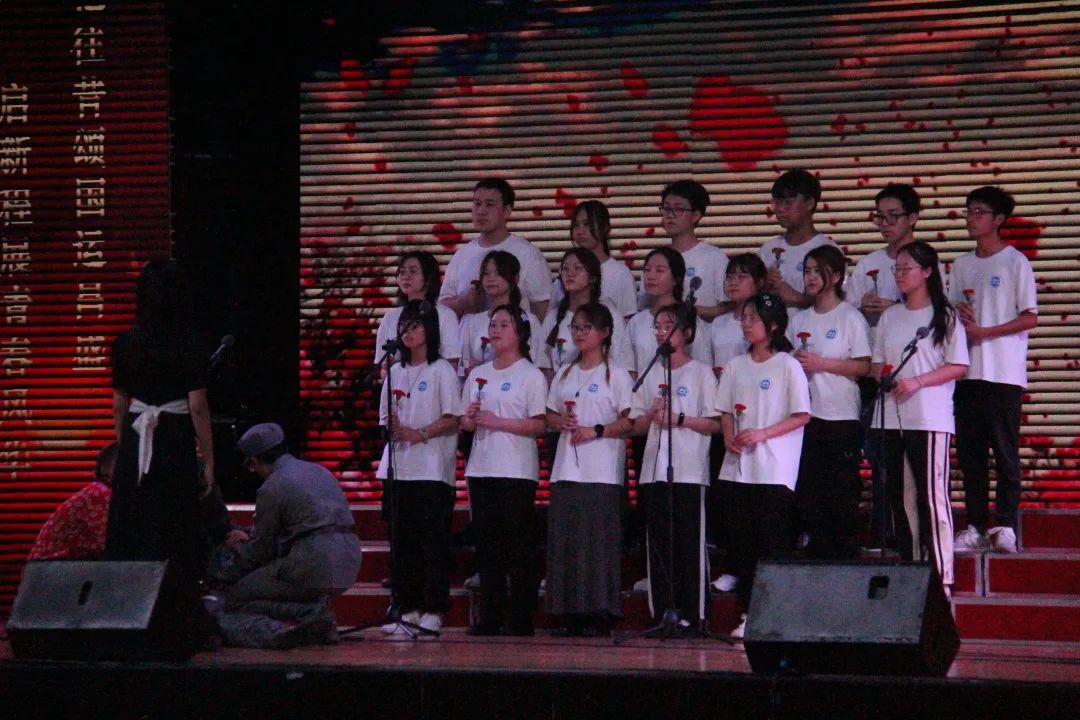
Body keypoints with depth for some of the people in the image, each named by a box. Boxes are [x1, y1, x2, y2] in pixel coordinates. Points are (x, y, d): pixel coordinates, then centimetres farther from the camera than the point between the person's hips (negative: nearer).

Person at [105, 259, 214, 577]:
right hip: (175, 442, -3)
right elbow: (198, 407, -9)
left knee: (130, 532, 7)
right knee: (173, 533, 0)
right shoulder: (188, 348, -8)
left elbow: (119, 405, 9)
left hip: (135, 444, 4)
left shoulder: (125, 345, 3)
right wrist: (208, 459, -2)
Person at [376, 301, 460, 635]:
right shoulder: (396, 372, 16)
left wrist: (421, 433, -17)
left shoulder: (441, 371, -2)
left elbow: (454, 419, -8)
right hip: (397, 466, 6)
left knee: (433, 541, -5)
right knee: (401, 541, 6)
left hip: (432, 469, -6)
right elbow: (385, 416, 18)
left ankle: (433, 611, -4)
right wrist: (392, 426, -5)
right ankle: (407, 608, 10)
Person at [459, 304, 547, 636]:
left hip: (517, 471, -6)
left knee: (519, 546, -4)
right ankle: (489, 618, 9)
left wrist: (497, 422, -16)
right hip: (481, 468, 6)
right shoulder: (477, 375, 16)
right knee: (487, 544, 5)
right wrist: (471, 418, -4)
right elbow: (464, 422, 19)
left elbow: (539, 424, -10)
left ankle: (521, 618, -1)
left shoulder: (531, 375, -2)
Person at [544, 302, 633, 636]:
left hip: (602, 472, -6)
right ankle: (571, 615, 6)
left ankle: (599, 615, -6)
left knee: (599, 542, -8)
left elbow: (630, 421, -6)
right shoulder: (564, 374, 17)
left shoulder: (615, 375, 0)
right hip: (566, 470, 6)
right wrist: (560, 423, -1)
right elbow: (550, 415, 21)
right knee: (565, 542, 2)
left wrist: (597, 430, -16)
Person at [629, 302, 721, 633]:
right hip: (655, 470, 5)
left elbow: (715, 424, -4)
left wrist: (679, 419, -14)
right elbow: (638, 425, 15)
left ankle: (691, 615, -4)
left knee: (689, 543, -5)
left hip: (689, 471, -5)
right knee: (658, 544, 4)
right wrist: (652, 415, -5)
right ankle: (661, 615, 8)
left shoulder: (701, 373, 2)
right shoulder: (651, 374, 16)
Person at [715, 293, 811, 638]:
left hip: (774, 469, -6)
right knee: (742, 542, 6)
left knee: (774, 542, -7)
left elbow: (802, 416, -6)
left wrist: (762, 434, -15)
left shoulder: (787, 366, -3)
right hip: (738, 466, 6)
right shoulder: (735, 366, 13)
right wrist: (729, 437, -4)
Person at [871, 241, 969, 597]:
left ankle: (941, 574, -9)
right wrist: (883, 375, -4)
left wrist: (917, 382, -16)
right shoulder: (890, 317, 16)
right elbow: (876, 364, 19)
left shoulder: (945, 316, -1)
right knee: (900, 496, 7)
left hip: (929, 419, -6)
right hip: (891, 417, 6)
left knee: (932, 494, -9)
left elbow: (958, 366, -5)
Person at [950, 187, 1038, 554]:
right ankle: (976, 527, 9)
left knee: (1005, 451, -7)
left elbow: (1030, 318, -6)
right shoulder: (962, 265, 16)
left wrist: (984, 331, -13)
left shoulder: (1015, 262, -2)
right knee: (969, 453, 5)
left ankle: (1005, 527, -6)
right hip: (967, 371, 6)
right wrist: (958, 314, -2)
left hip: (1003, 372, -6)